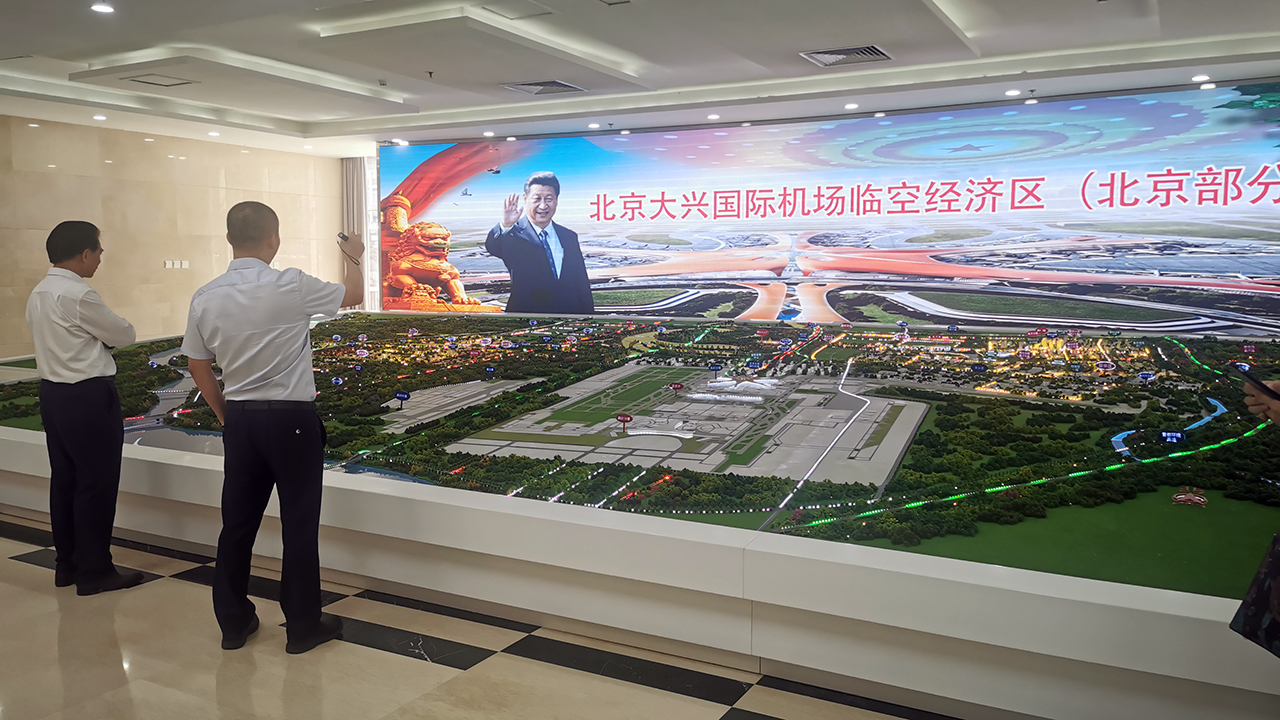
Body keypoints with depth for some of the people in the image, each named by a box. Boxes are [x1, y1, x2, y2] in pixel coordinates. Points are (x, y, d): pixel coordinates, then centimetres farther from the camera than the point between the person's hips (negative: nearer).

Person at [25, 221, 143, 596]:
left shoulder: (38, 294, 10)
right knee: (97, 484, 0)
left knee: (64, 479, 15)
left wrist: (92, 335, 3)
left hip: (53, 392, 9)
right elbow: (126, 335, -8)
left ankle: (67, 564, 25)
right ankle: (94, 571, 8)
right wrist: (103, 331, 11)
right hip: (88, 397, -9)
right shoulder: (78, 295, -19)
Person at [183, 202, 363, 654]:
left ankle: (233, 623, 26)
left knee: (237, 522, 14)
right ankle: (302, 627, 15)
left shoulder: (205, 298, -1)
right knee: (299, 524, 5)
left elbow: (197, 366, 8)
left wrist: (224, 414, 19)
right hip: (292, 419, -5)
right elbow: (353, 294, 2)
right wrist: (353, 258, 21)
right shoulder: (291, 286, -15)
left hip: (239, 421, 5)